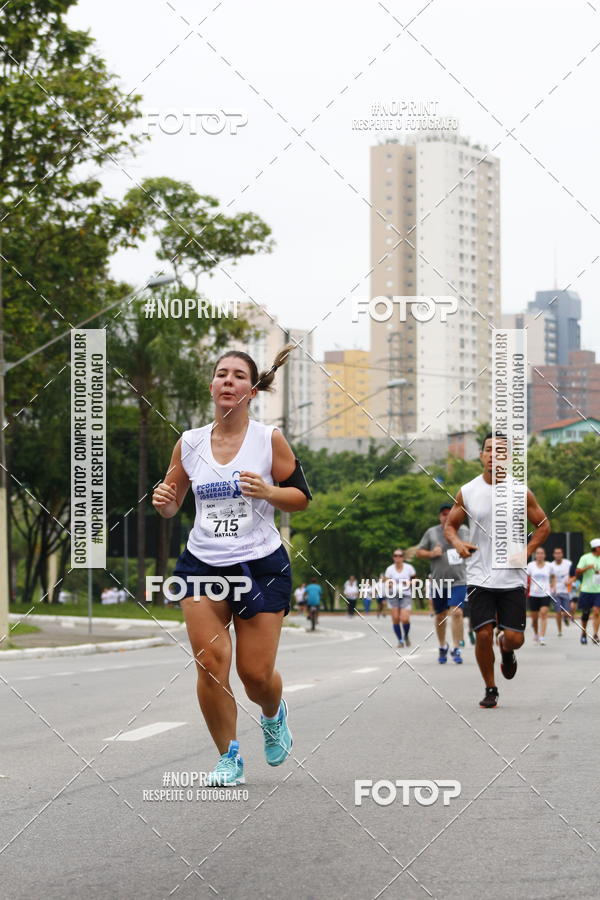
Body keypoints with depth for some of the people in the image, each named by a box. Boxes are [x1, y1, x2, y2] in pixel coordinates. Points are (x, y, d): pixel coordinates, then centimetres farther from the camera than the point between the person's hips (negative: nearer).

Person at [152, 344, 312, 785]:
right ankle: (228, 757, 9)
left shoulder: (269, 438, -4)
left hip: (261, 564, -2)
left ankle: (274, 715, 35)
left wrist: (268, 491, -19)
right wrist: (163, 501, -10)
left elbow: (302, 497, 0)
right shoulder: (189, 443, 3)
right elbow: (172, 503, 13)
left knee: (256, 674, -2)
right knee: (210, 665, -9)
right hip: (202, 564, 2)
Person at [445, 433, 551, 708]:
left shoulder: (521, 493, -1)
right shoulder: (467, 492, 1)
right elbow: (450, 524, 12)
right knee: (483, 634, -7)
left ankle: (506, 650, 34)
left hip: (512, 578, 0)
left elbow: (543, 525, 9)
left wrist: (526, 551, -6)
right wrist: (457, 543, -11)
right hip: (480, 577, 0)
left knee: (514, 638, -4)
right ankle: (490, 689, 13)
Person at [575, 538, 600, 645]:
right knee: (585, 613, 7)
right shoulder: (585, 558, -1)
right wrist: (587, 567, -19)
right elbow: (577, 572, -4)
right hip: (586, 589, -1)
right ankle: (584, 634, 24)